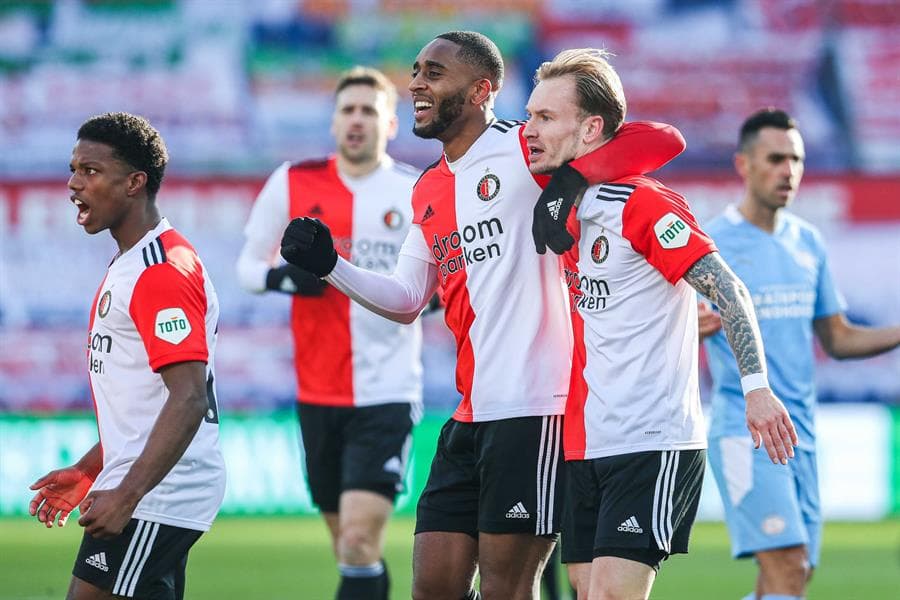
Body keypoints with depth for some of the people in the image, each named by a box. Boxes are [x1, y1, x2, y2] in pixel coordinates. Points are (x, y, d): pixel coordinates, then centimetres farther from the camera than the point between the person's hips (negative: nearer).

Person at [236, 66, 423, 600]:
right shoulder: (292, 184, 4)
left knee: (360, 538, -16)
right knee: (349, 544, 11)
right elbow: (248, 265, 10)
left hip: (387, 391, -3)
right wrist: (286, 277, -12)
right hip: (318, 391, 3)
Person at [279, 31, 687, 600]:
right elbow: (406, 301, 24)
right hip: (469, 418, 8)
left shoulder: (525, 152, -7)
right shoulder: (428, 191, 18)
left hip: (532, 406, -8)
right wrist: (329, 265, 12)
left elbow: (663, 141, -14)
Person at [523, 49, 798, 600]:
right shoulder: (557, 207, 12)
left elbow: (728, 291, -14)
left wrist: (756, 387, -22)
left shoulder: (643, 204, -11)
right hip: (582, 447, 8)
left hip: (653, 445, -8)